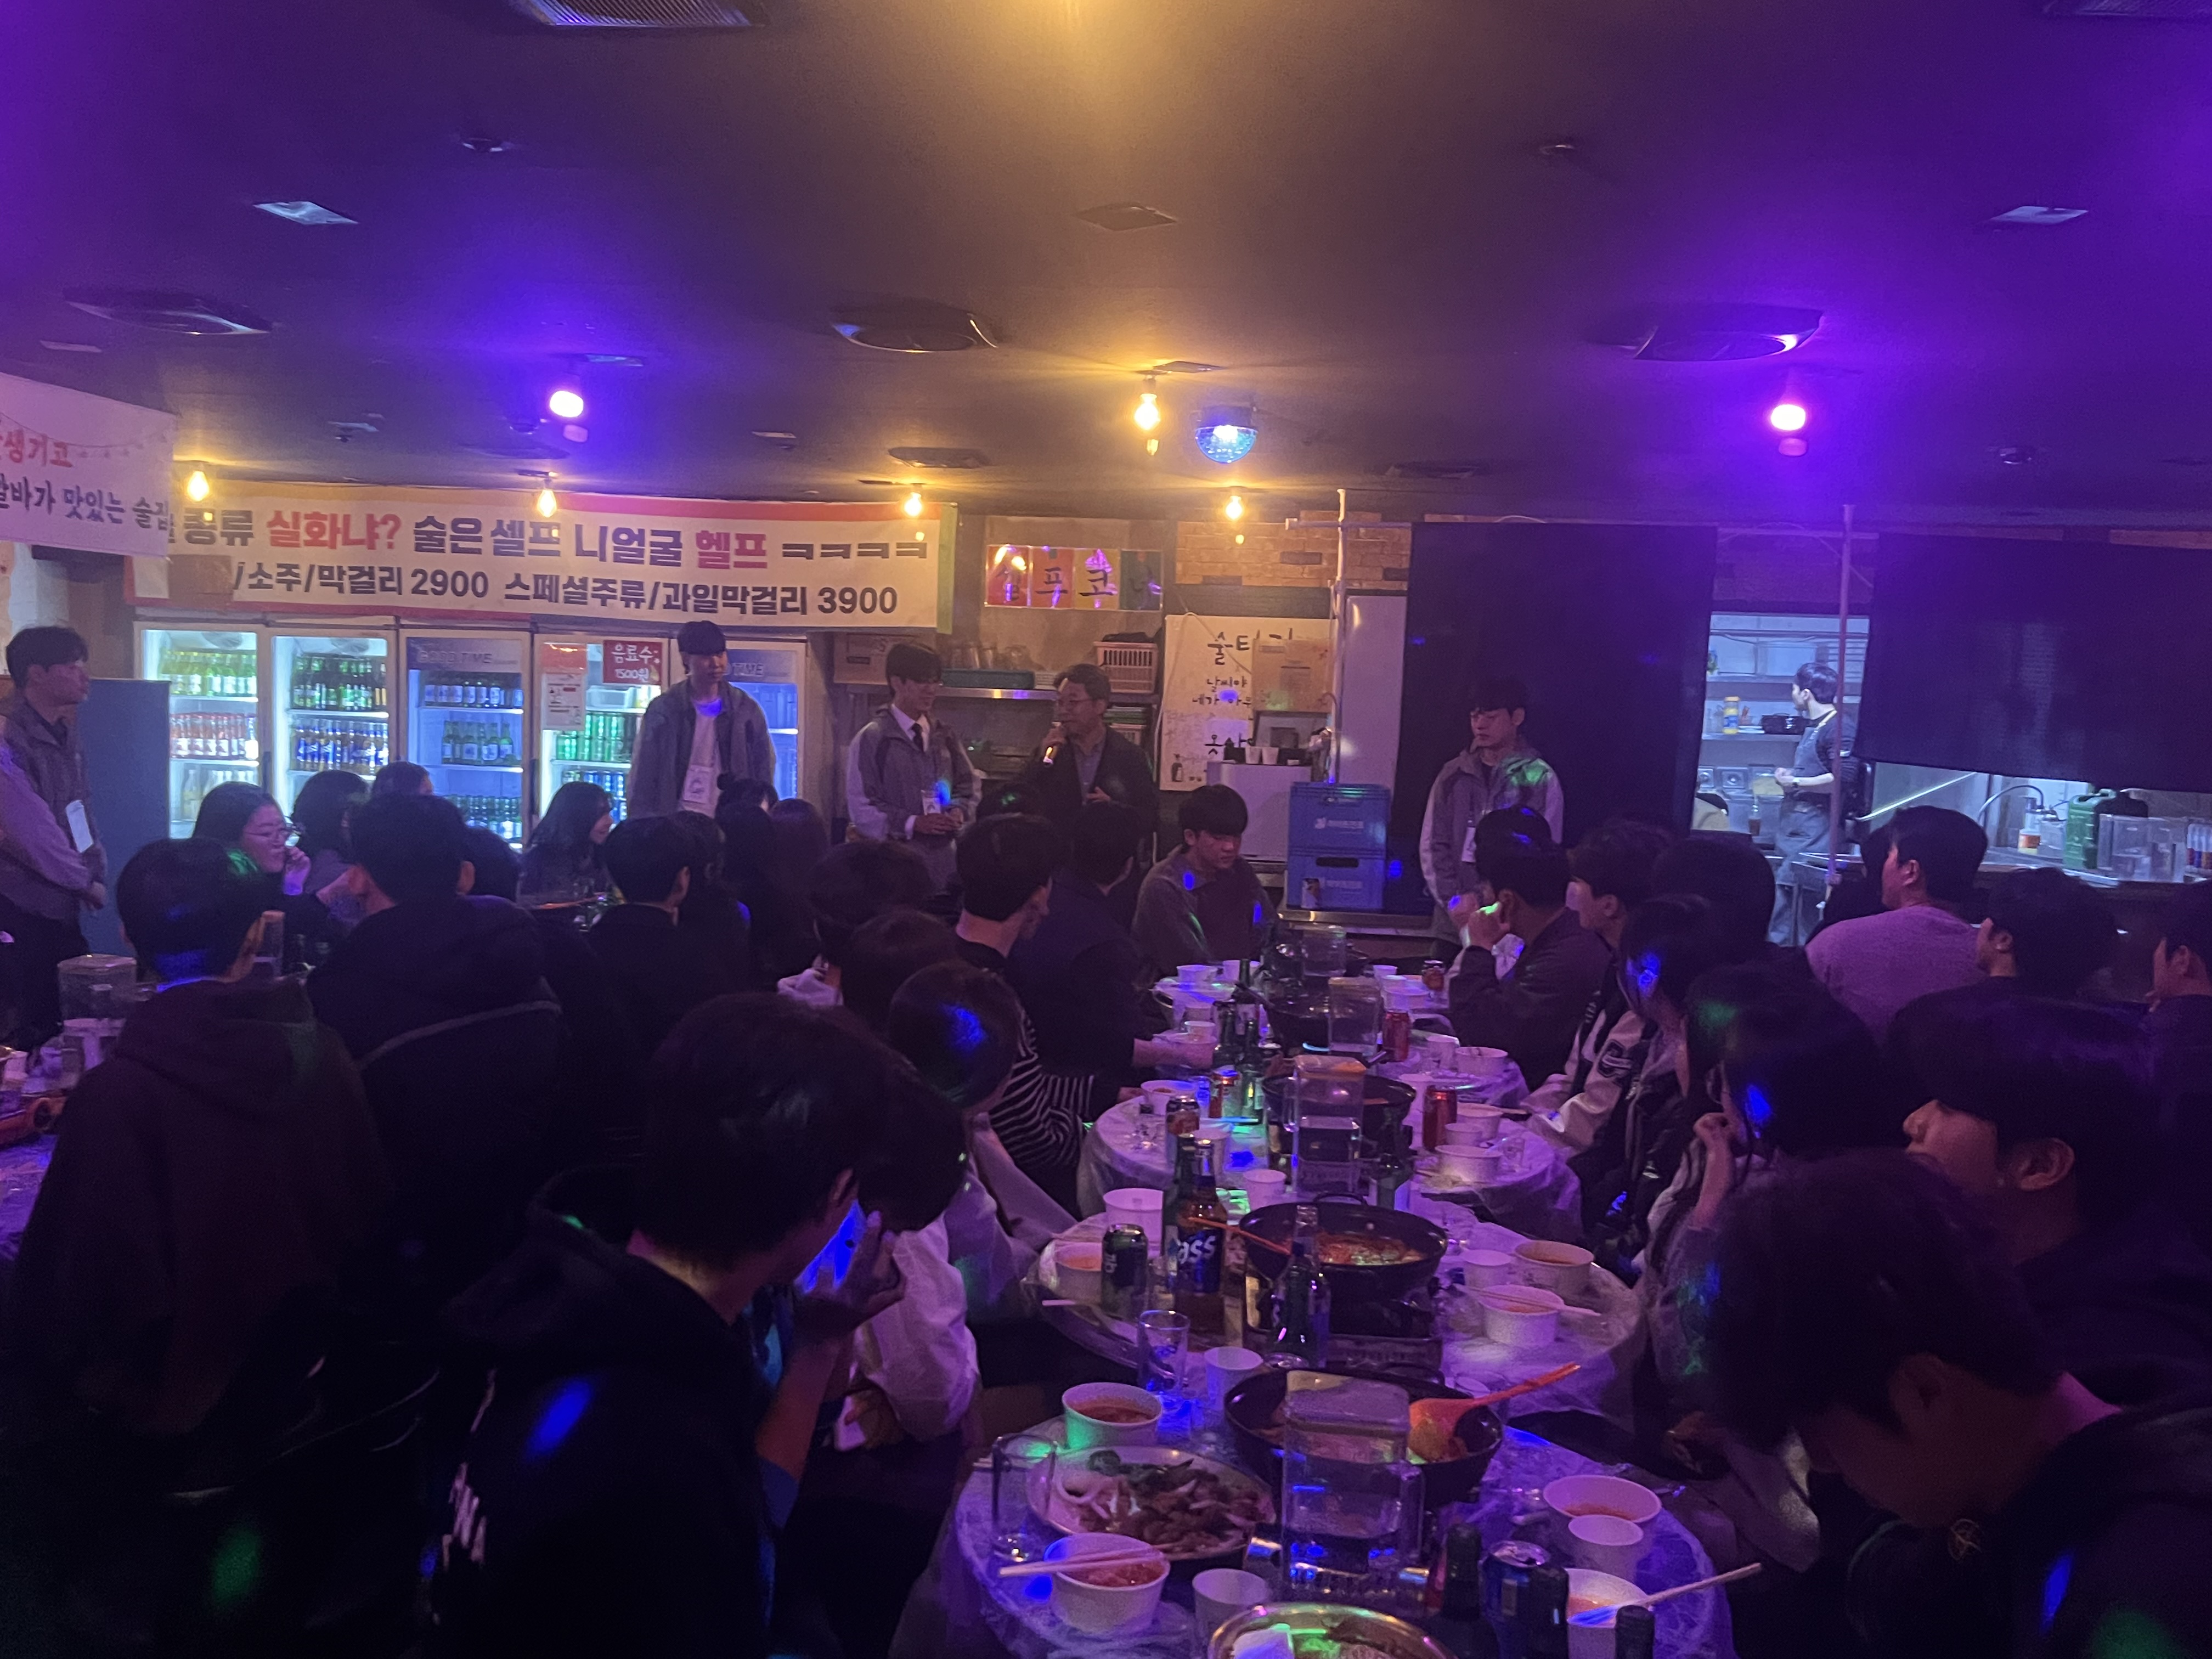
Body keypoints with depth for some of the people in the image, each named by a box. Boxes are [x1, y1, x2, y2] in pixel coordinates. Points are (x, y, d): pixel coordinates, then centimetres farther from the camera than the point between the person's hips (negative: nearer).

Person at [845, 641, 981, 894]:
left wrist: (959, 810, -3)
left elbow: (970, 787, 19)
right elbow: (861, 808, -6)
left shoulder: (945, 736, 13)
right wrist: (913, 823, -16)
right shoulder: (871, 739, -3)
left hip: (944, 860, 4)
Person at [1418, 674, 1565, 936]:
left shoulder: (1541, 779, -2)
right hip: (1453, 918, 3)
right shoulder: (1453, 774, 9)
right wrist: (1452, 901, -7)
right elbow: (1432, 844, 6)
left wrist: (1482, 898, -12)